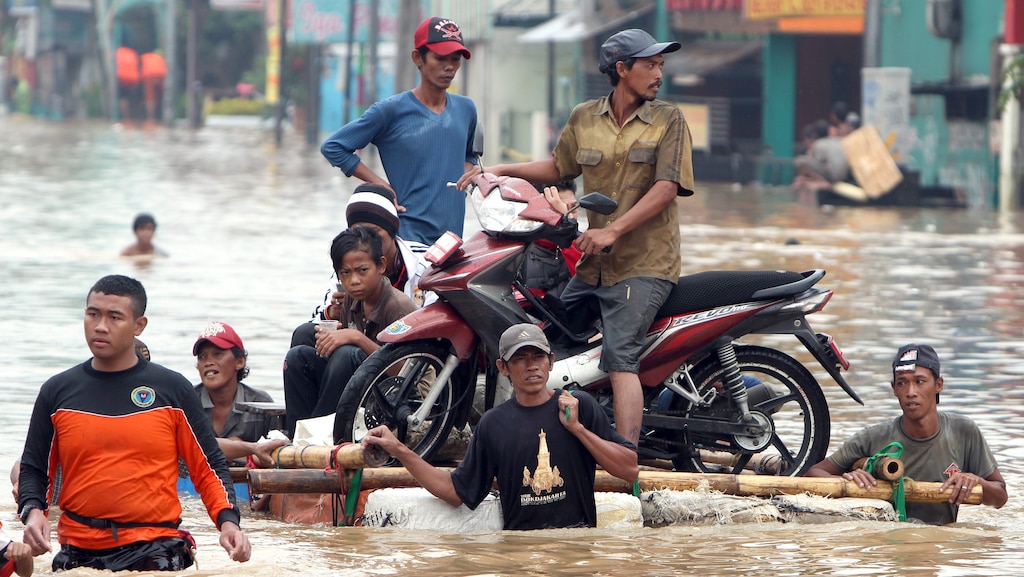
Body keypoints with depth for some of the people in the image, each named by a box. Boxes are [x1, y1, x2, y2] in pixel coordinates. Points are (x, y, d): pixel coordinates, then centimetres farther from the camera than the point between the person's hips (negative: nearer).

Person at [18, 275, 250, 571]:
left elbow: (209, 467, 6)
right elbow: (33, 469, 13)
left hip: (154, 550, -2)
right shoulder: (57, 391, 9)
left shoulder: (172, 389, 4)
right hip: (79, 555, 2)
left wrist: (228, 521, -9)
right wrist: (33, 511, -7)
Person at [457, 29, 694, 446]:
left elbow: (667, 188, -12)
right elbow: (559, 167, 26)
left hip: (645, 264, -6)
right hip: (593, 266, 6)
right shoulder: (583, 119, 10)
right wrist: (503, 171, 13)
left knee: (619, 357, -22)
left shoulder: (669, 120, -2)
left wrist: (613, 230, -20)